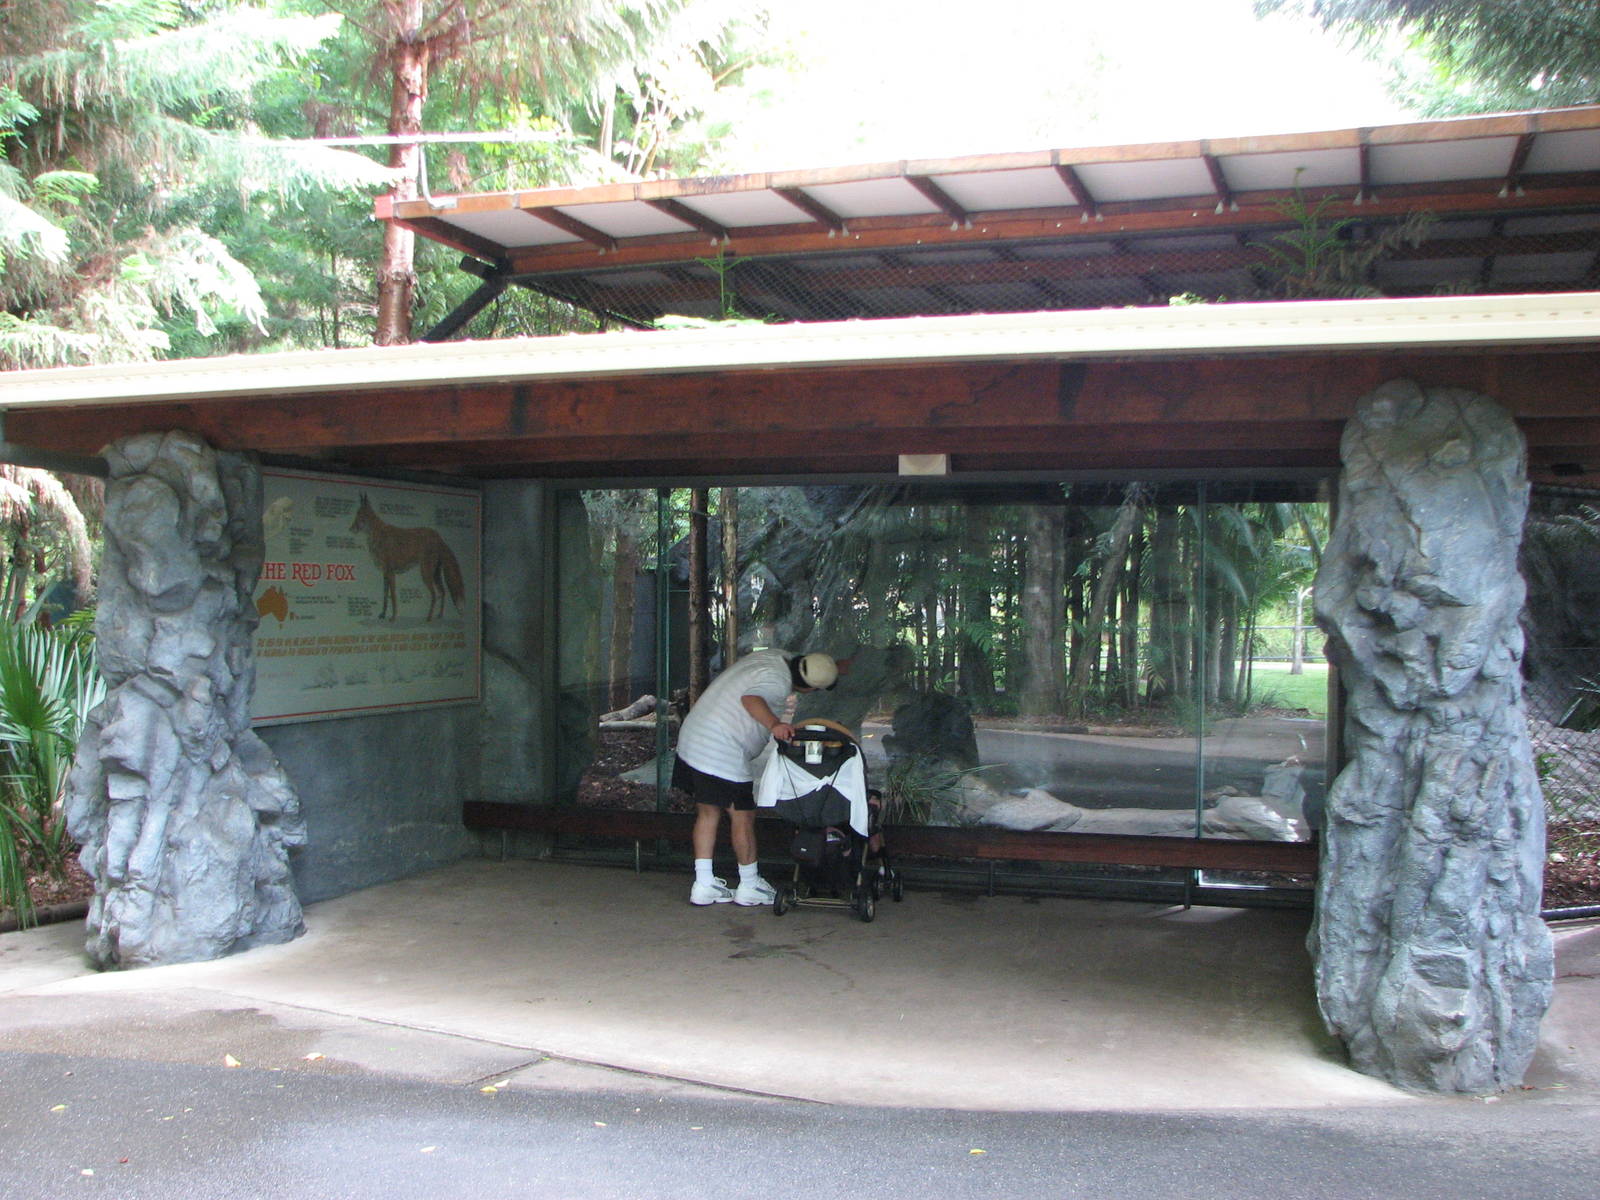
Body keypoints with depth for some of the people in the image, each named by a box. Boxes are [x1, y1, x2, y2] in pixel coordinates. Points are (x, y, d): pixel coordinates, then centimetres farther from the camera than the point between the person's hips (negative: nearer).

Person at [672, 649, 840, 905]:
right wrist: (774, 724, -56)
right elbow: (751, 699, -42)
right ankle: (750, 886, 14)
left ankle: (703, 885, 17)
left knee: (707, 812, 14)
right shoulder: (778, 682, -20)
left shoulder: (779, 656, 9)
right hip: (722, 753, -10)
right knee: (743, 816, 3)